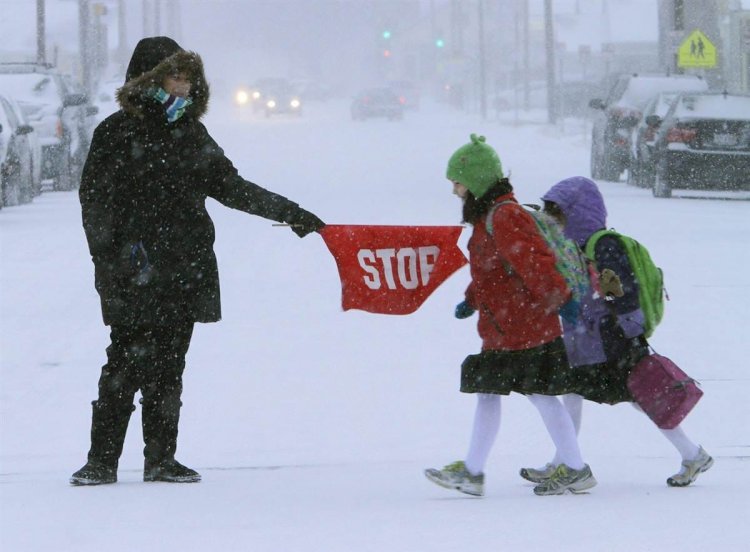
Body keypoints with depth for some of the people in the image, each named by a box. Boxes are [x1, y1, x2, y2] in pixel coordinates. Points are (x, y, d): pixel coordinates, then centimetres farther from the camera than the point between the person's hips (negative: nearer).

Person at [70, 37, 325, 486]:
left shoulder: (191, 134, 15)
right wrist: (109, 260, -14)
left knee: (168, 368, 6)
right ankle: (102, 461, -4)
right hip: (135, 278, -5)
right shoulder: (118, 133, -2)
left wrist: (291, 213, 17)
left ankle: (161, 459, 12)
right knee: (128, 363, -9)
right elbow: (96, 200, -4)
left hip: (186, 274, 5)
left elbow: (230, 187, 21)